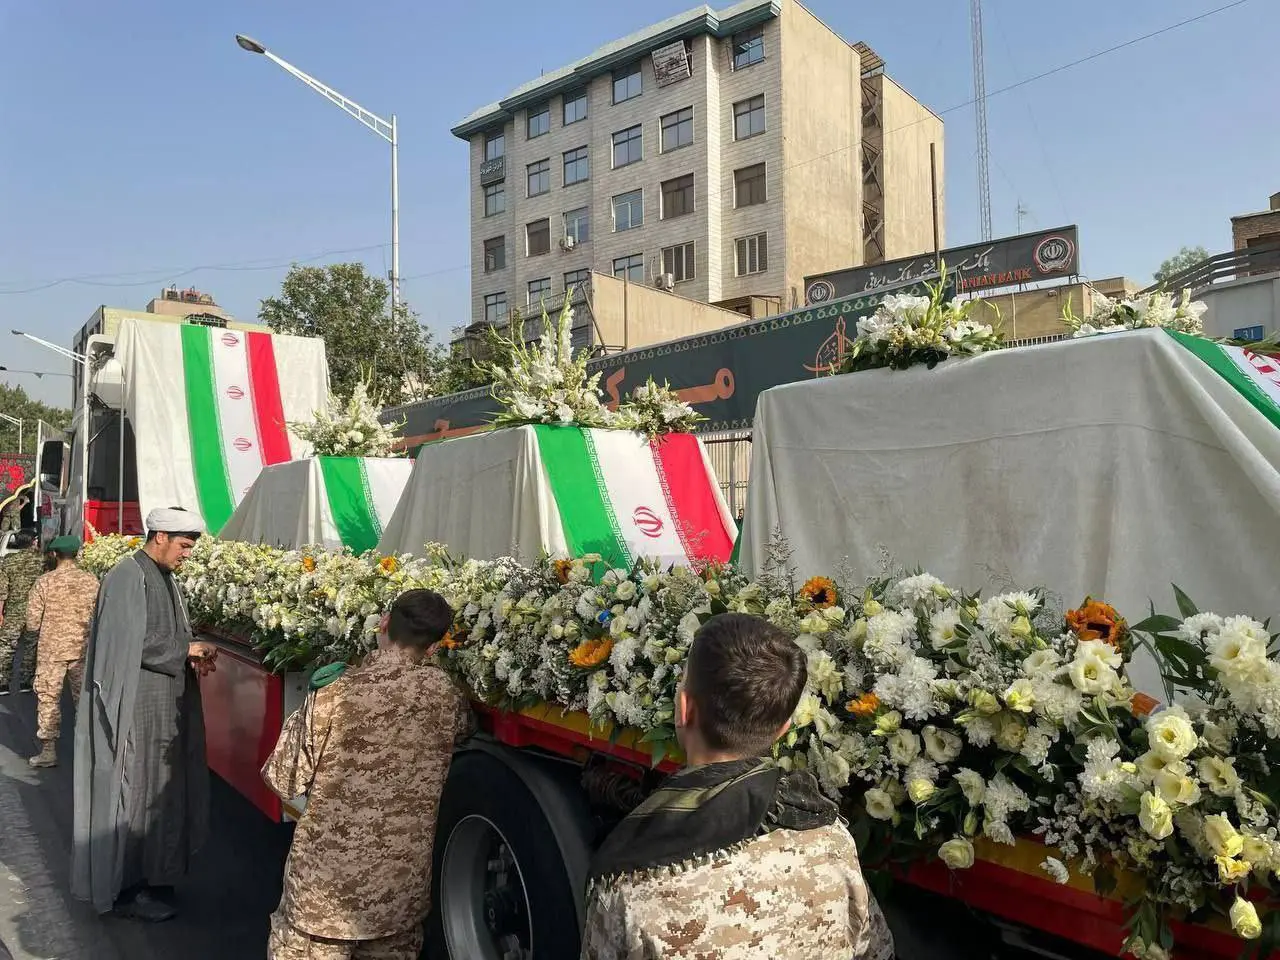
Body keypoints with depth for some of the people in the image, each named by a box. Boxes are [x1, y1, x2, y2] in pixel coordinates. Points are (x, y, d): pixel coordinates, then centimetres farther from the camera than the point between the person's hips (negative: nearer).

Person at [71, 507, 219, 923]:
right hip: (135, 707, -9)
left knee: (158, 789, 14)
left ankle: (148, 876, 26)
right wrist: (186, 649, -14)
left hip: (163, 705, 9)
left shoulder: (163, 577, 11)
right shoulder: (127, 577, -17)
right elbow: (132, 643, -21)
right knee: (135, 792, 1)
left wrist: (191, 654, 0)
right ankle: (125, 888, 13)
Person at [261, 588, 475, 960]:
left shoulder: (331, 697, -18)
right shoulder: (445, 695, -11)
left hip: (327, 882, -2)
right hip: (403, 883, 2)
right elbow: (465, 728, 13)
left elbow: (285, 781, -8)